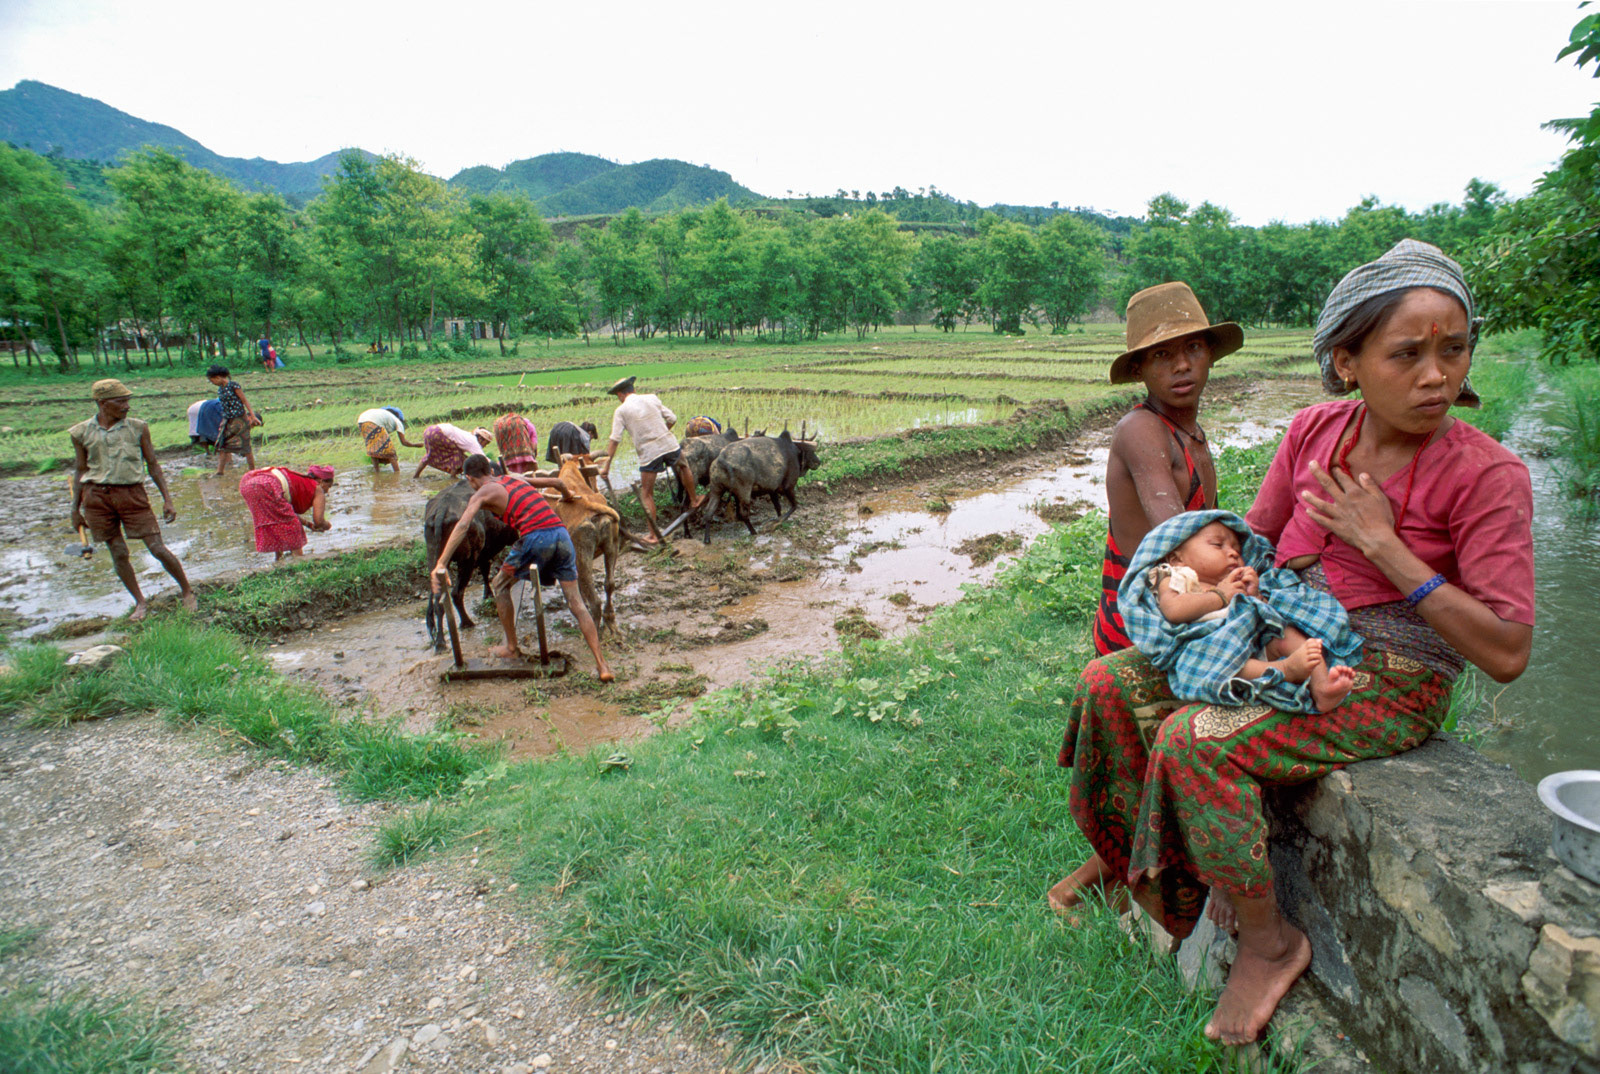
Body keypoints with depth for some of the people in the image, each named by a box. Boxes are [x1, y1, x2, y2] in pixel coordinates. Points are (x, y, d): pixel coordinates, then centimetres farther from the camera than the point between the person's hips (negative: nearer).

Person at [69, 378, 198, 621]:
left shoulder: (138, 428, 1)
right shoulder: (82, 433, 3)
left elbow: (153, 465, 6)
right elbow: (80, 471, 12)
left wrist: (167, 499, 2)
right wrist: (75, 510, 12)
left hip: (132, 493, -1)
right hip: (96, 495, 1)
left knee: (157, 548, -4)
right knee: (118, 553, 5)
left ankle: (187, 591, 13)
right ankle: (140, 603, 16)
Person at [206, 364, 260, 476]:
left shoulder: (233, 385, -10)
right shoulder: (220, 389, 11)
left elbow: (245, 401, -10)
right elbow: (224, 405, 17)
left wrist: (253, 416, -12)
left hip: (239, 419, -7)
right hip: (227, 420, 7)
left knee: (245, 444, -2)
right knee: (223, 445, 5)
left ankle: (252, 470, 8)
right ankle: (220, 471, 8)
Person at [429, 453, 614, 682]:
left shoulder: (482, 494, 9)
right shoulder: (515, 477, 26)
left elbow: (463, 525, -8)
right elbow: (556, 482, 34)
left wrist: (441, 565, -13)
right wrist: (567, 495, 57)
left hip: (536, 538, -6)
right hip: (561, 534, 6)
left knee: (500, 586, 21)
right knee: (576, 602, 6)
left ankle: (511, 648, 28)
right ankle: (602, 666, 0)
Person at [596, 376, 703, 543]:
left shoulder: (621, 410, -1)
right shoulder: (652, 399, 8)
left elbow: (615, 440, -6)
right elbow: (672, 418, 10)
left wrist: (606, 464, -3)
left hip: (648, 453, -3)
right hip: (670, 445, 3)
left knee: (646, 494, 7)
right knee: (683, 467, 34)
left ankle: (654, 535, 7)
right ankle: (693, 500, 49)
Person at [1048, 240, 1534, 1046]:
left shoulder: (1486, 475, -17)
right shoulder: (1315, 429, -3)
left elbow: (1506, 654, -19)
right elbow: (1255, 534, 10)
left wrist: (1382, 543, -22)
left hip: (1388, 684, -6)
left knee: (1197, 742, -27)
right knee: (1112, 685, -5)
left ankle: (1268, 941, -2)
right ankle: (1121, 852, 17)